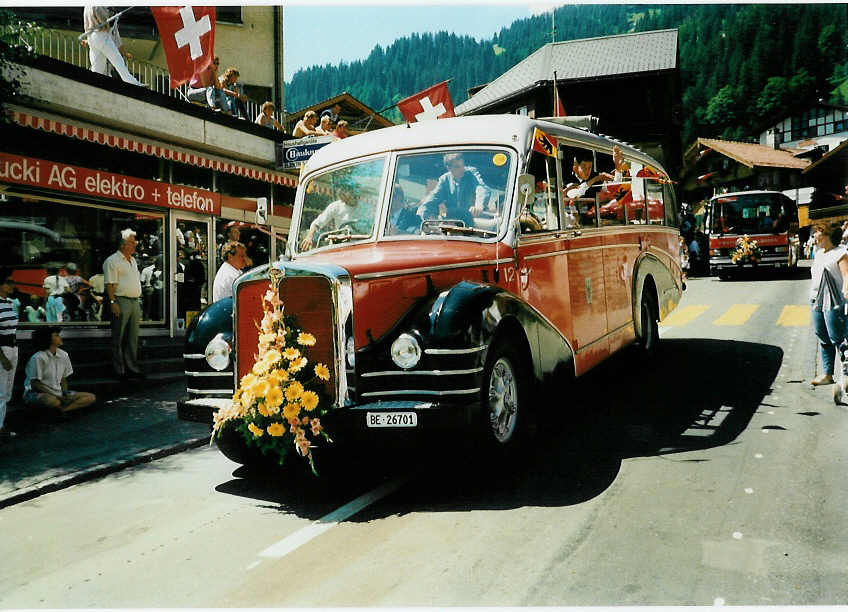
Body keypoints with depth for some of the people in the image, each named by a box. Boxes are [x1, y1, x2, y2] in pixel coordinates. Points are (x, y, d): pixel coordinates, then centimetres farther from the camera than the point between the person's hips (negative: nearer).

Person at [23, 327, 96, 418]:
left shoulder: (63, 355, 6)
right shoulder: (38, 358, -13)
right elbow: (35, 384, -13)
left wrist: (65, 394, -6)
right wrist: (56, 396, -20)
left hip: (58, 393, 7)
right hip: (36, 394, -7)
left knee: (91, 397, -12)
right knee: (53, 401, -44)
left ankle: (59, 409, -25)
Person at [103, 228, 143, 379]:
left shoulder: (133, 261, 19)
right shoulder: (112, 261, -6)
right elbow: (110, 284, -12)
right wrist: (113, 302, -20)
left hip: (135, 302, 8)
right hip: (121, 301, -8)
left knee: (133, 338, 10)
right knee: (119, 338, -2)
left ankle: (132, 368, 16)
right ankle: (119, 370, 2)